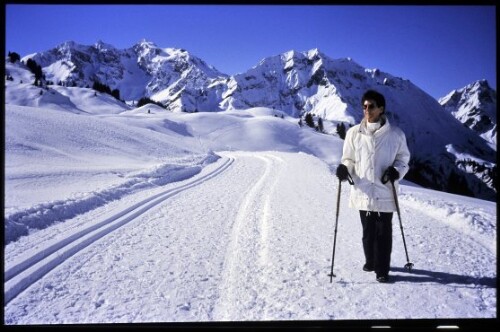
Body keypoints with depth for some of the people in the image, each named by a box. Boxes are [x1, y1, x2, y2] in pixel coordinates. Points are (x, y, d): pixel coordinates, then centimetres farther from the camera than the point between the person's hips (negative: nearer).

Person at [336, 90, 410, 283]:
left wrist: (396, 170, -11)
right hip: (363, 192, 2)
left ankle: (382, 269, 16)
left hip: (385, 193, -1)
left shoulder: (395, 134, -3)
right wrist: (344, 169, -11)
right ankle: (370, 261, 35)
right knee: (368, 231, 14)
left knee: (383, 232, 3)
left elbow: (403, 158, 9)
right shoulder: (354, 133, 0)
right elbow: (349, 159, 10)